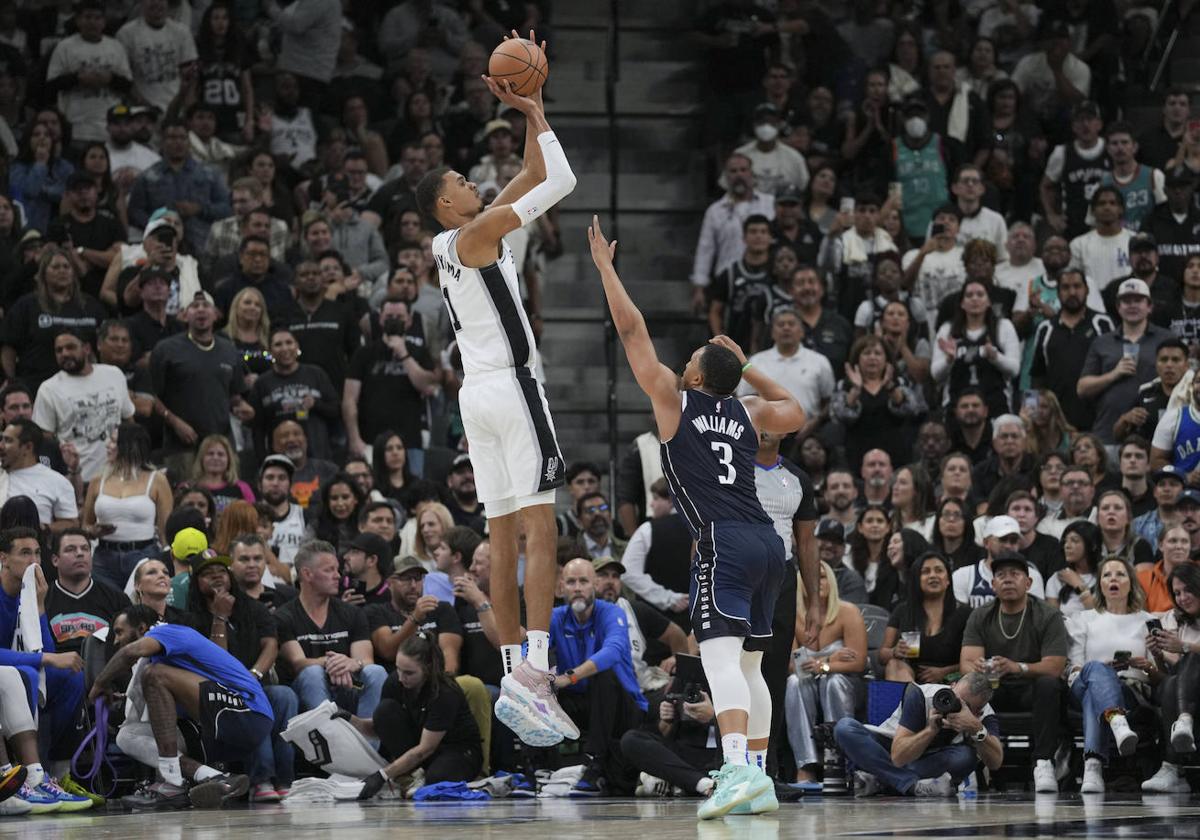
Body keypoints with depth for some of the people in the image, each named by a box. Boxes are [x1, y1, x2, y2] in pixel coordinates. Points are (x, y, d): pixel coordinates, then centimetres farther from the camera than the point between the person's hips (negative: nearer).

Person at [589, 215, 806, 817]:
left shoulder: (676, 401, 4)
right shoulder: (749, 413, 18)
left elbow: (632, 330, 5)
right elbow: (796, 413, 41)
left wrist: (604, 266, 13)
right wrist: (749, 368, 37)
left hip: (724, 542, -7)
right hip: (767, 541, 7)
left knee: (721, 655, -19)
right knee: (749, 665, 15)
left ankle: (738, 767, -37)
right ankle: (758, 778, 14)